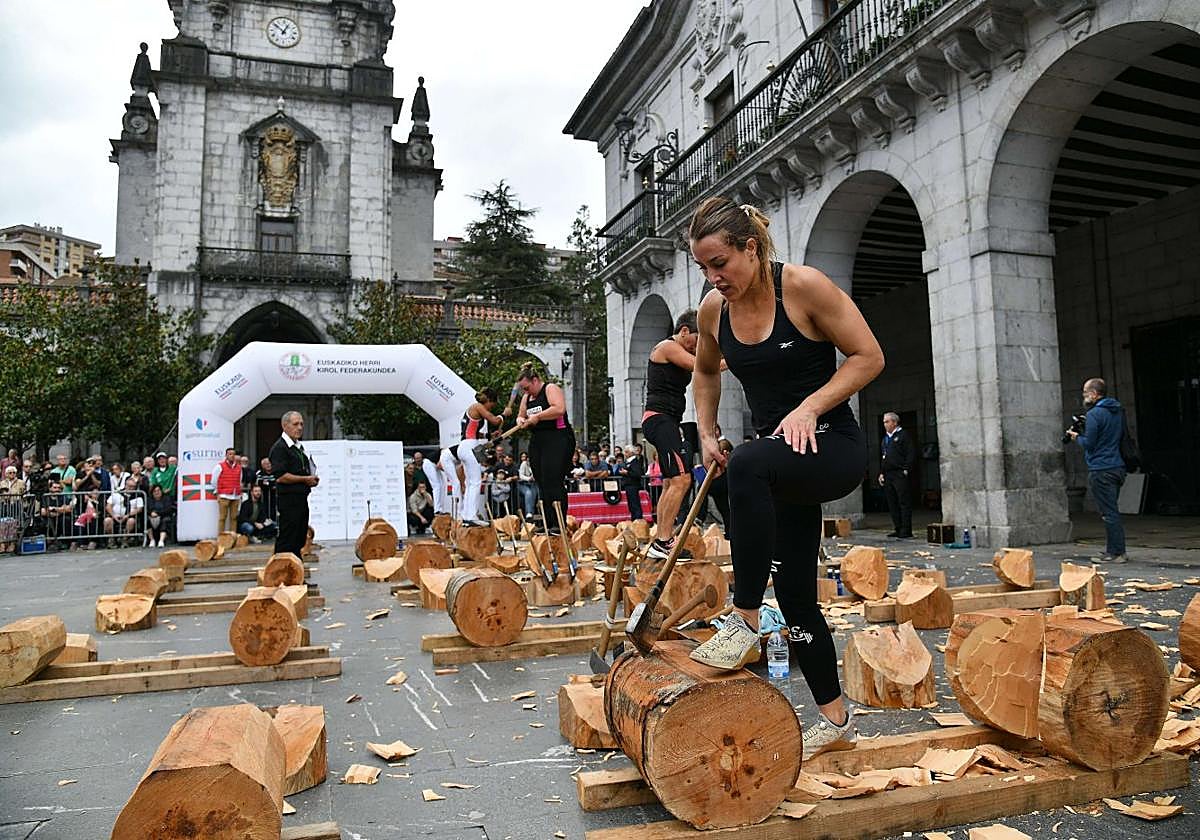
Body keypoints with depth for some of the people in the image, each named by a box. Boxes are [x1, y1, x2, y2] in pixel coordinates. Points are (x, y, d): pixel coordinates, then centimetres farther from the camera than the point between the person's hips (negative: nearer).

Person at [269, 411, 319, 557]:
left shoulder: (299, 446, 18)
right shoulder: (280, 447, -11)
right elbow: (280, 477, -20)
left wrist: (312, 478, 9)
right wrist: (306, 479, -13)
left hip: (301, 499, 9)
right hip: (288, 500, -9)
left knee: (300, 539, 13)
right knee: (286, 542, -7)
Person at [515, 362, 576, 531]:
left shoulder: (551, 389, -6)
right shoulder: (527, 397, 19)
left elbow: (559, 409, -21)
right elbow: (520, 416, 28)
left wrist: (537, 416, -16)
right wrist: (521, 420, 4)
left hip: (558, 440, -8)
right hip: (537, 441, 8)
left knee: (553, 481, -15)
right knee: (541, 483, 4)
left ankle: (559, 524, -14)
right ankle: (547, 524, 7)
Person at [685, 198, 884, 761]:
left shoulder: (804, 286, -13)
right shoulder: (713, 309, 3)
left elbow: (868, 357, -10)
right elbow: (706, 372, 22)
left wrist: (810, 407, -21)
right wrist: (706, 434, 10)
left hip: (833, 446, -6)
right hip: (780, 465, 7)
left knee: (748, 465, -38)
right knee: (794, 593, 7)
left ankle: (745, 622, -25)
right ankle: (835, 720, 26)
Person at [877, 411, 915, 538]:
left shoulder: (903, 435, -1)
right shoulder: (885, 438, 21)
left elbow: (911, 453, -8)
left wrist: (906, 470, -14)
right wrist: (881, 473, 15)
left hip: (900, 475, -8)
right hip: (887, 475, 8)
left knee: (904, 502, -6)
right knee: (892, 503, 8)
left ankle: (906, 530, -5)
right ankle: (897, 529, 14)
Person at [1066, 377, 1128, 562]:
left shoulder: (1094, 414, -14)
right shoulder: (1118, 411, 13)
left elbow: (1089, 443, -16)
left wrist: (1077, 436, 4)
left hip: (1101, 470, -9)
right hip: (1118, 467, 9)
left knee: (1109, 512, -5)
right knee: (1112, 510, 16)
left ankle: (1115, 553, -3)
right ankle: (1113, 550, 20)